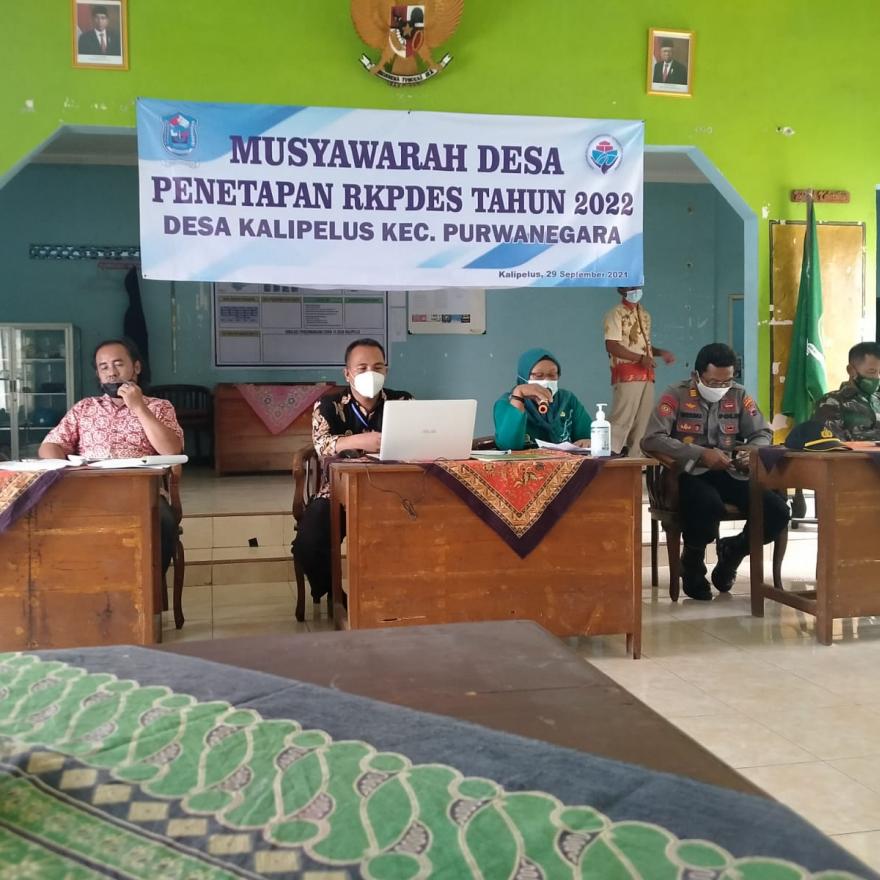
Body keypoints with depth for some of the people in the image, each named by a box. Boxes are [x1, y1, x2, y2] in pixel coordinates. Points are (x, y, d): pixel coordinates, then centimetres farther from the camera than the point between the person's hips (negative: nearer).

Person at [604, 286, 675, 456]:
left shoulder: (645, 315, 18)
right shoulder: (616, 314, -6)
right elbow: (611, 346, -16)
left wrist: (661, 352, 7)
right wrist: (640, 358, -21)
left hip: (646, 375, 8)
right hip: (627, 375, -8)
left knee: (642, 420, 8)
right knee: (621, 418, -12)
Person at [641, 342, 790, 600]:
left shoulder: (738, 395, 8)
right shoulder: (676, 395, -6)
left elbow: (764, 433, 13)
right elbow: (651, 439, -17)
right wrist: (701, 454, -25)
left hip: (730, 474, 5)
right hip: (689, 475, -4)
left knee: (778, 512, -18)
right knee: (710, 506, -38)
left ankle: (733, 551, 16)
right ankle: (692, 563, -3)